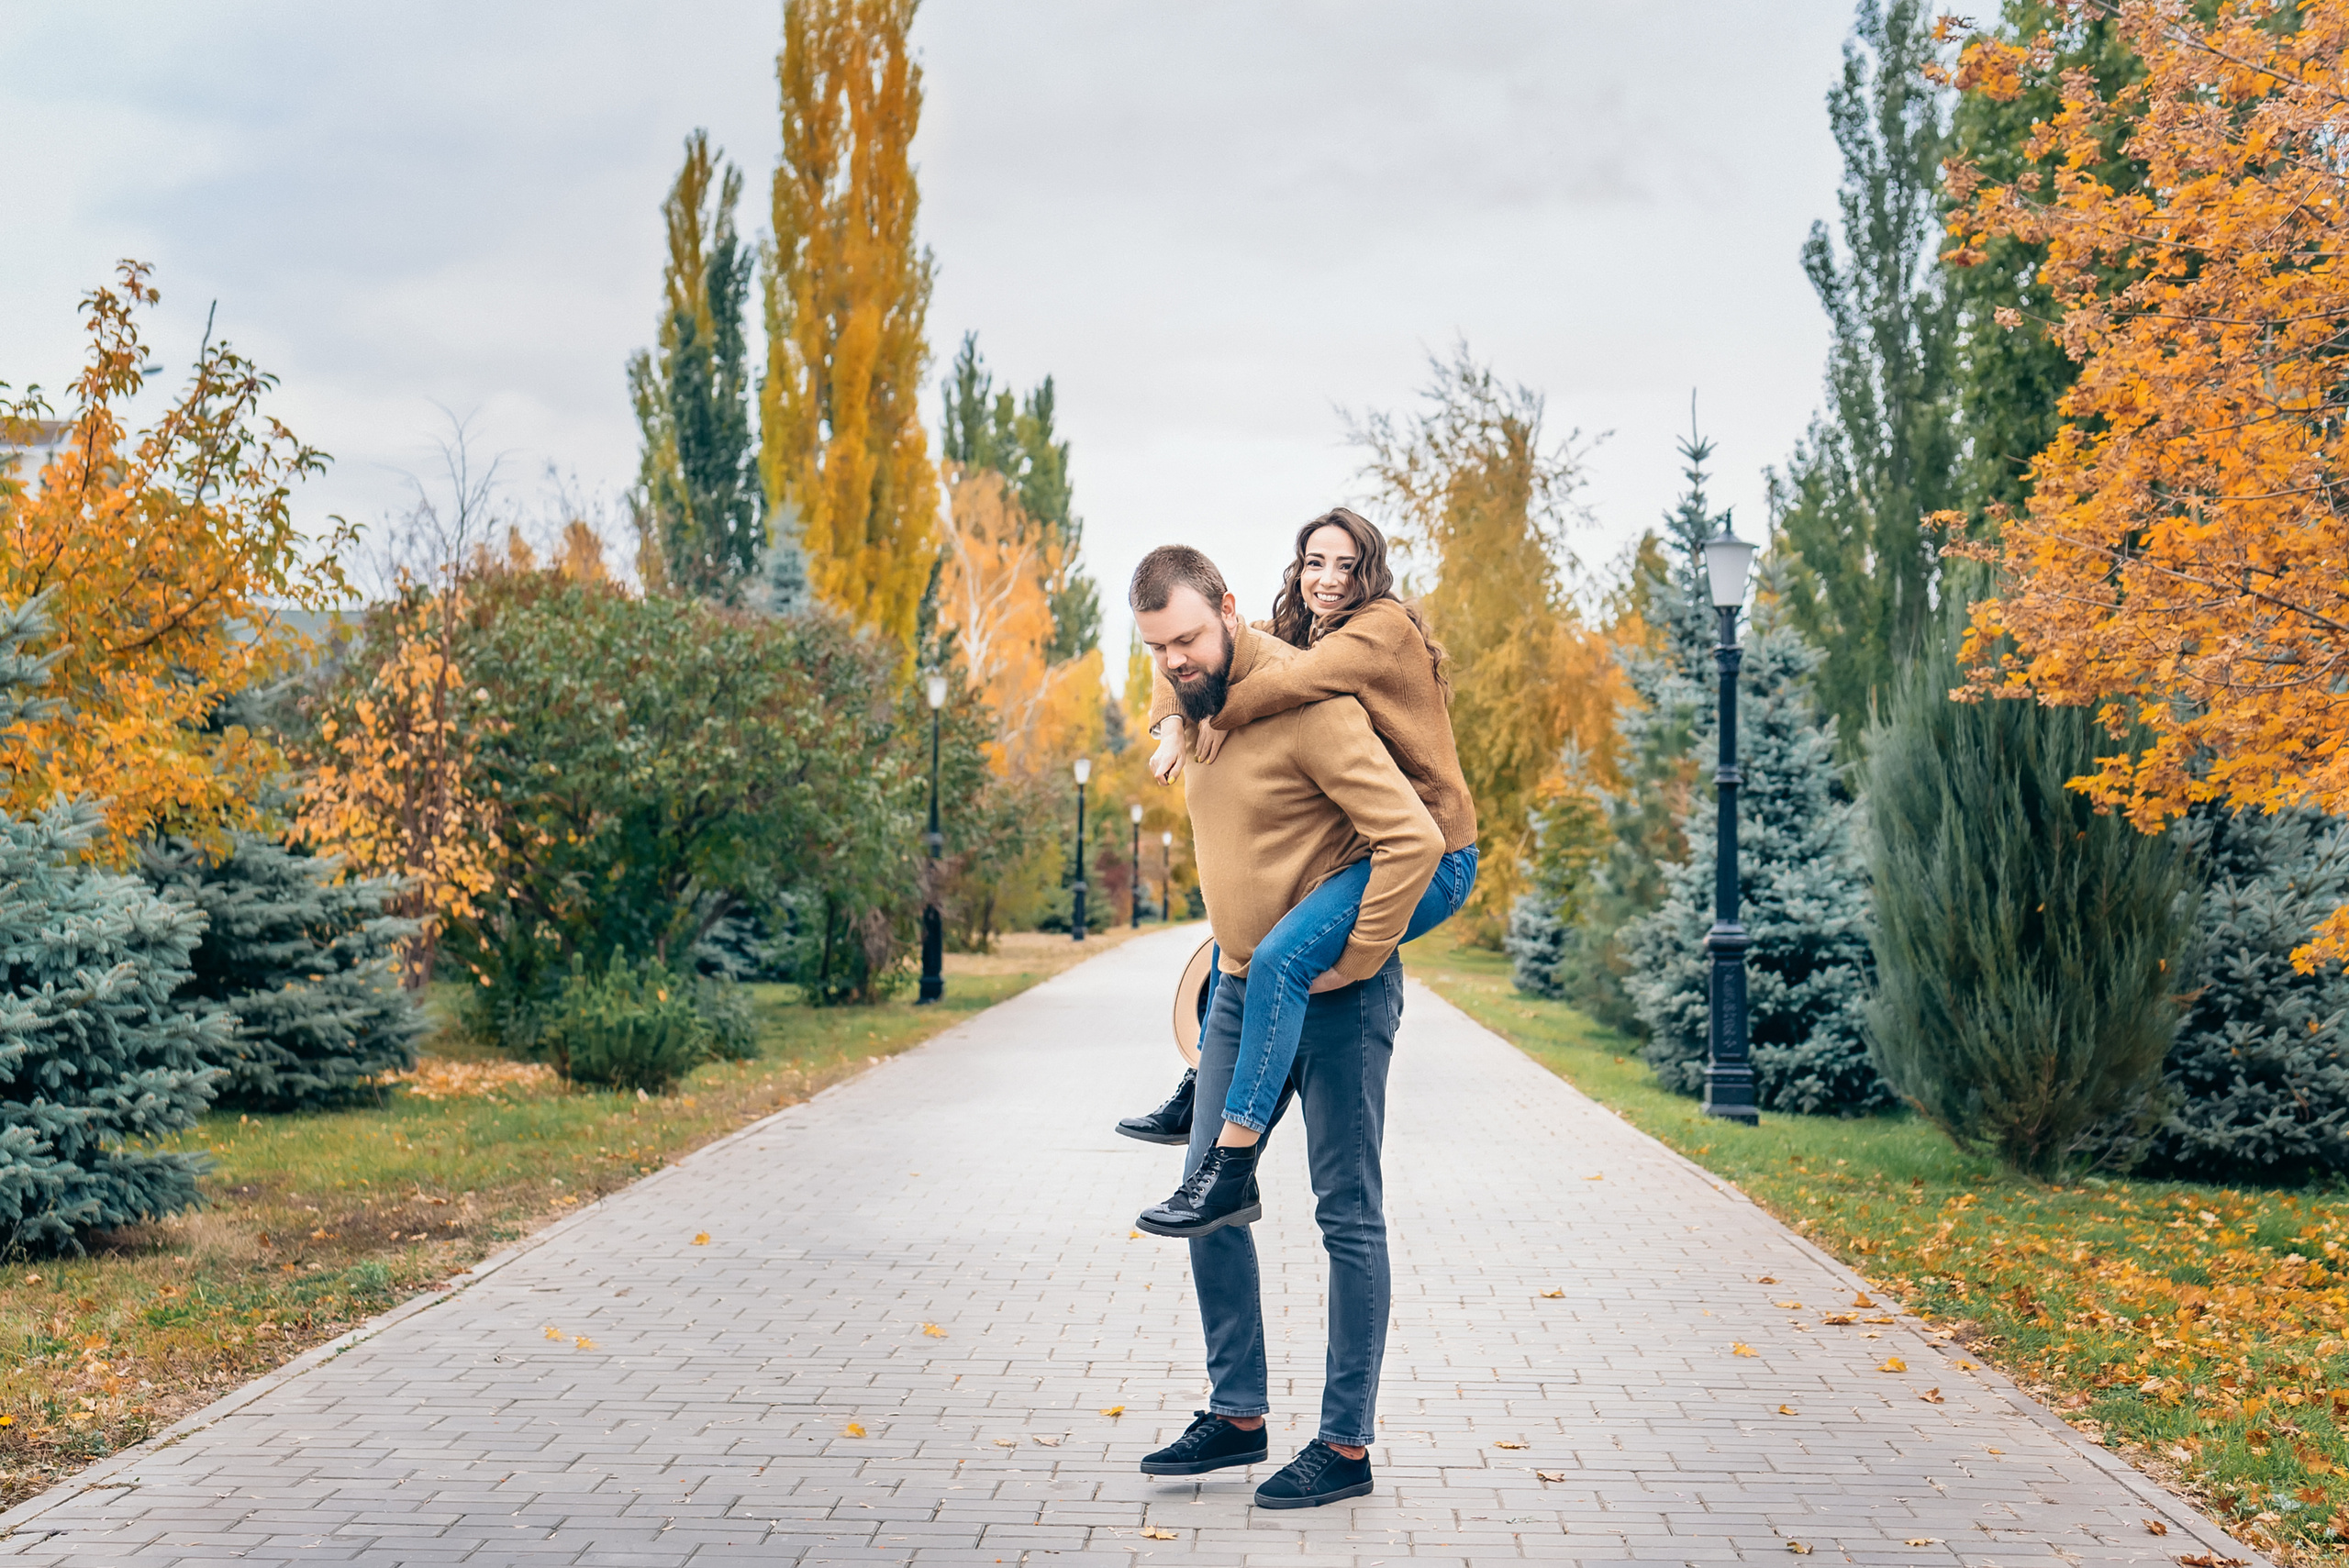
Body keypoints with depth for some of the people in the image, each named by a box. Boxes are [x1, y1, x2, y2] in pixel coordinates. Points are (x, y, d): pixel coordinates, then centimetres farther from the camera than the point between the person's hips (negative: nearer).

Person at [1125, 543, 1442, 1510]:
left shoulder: (1304, 701, -19)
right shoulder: (1200, 708, 8)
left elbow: (1413, 839, -25)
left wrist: (1351, 962, -19)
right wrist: (1231, 941, 16)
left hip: (1332, 995, -8)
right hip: (1243, 988, 9)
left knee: (1349, 1215, 0)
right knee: (1212, 1194, 10)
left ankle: (1346, 1447, 9)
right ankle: (1238, 1415, 22)